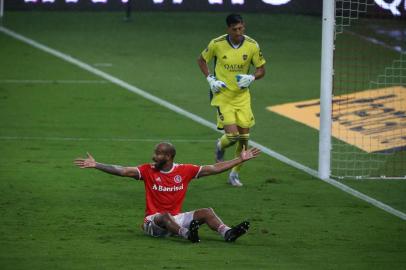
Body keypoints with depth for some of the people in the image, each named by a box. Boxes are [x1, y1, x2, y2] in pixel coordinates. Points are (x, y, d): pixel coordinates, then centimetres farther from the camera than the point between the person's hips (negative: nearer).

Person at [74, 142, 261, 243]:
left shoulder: (185, 170, 3)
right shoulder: (148, 170, -2)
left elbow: (214, 169, 3)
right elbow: (122, 171, -11)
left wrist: (240, 159, 0)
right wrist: (95, 165, -21)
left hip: (176, 219, 3)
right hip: (153, 222, -3)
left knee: (207, 212, -16)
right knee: (164, 216, -37)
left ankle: (227, 233, -40)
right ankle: (187, 234, -64)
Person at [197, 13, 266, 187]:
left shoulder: (252, 46, -7)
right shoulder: (217, 44, -10)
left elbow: (261, 70, 5)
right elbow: (201, 60, 7)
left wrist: (252, 78, -17)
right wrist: (210, 79, -6)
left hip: (242, 96, 3)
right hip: (222, 96, -3)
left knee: (244, 137, 2)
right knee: (232, 135, -16)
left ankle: (235, 174, 19)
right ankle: (220, 146, 22)